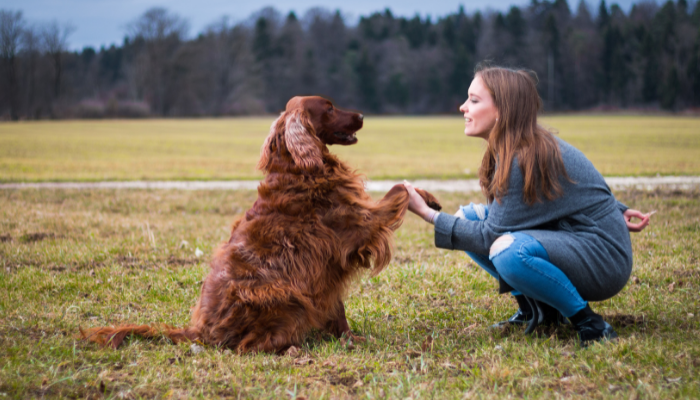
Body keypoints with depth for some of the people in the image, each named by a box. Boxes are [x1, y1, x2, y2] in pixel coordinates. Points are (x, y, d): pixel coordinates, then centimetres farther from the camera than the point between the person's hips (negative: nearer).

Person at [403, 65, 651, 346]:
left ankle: (589, 323, -18)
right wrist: (616, 210, 23)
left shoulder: (526, 159, -24)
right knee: (468, 217, 4)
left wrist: (428, 214, -19)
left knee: (510, 251, -37)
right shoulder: (529, 146, 4)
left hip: (605, 262, -10)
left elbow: (490, 235, -21)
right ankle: (534, 307, 7)